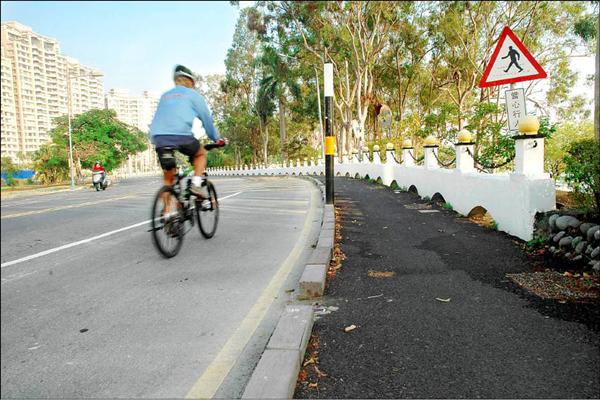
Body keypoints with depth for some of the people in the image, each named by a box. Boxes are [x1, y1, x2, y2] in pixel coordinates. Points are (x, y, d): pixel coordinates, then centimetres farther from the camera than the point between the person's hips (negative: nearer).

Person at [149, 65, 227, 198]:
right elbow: (206, 118, 17)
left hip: (158, 137, 4)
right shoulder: (193, 94, 15)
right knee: (201, 154, 24)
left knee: (168, 176, 15)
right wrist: (217, 139, 27)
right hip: (181, 135, -4)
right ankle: (197, 183, 4)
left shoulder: (165, 95, 28)